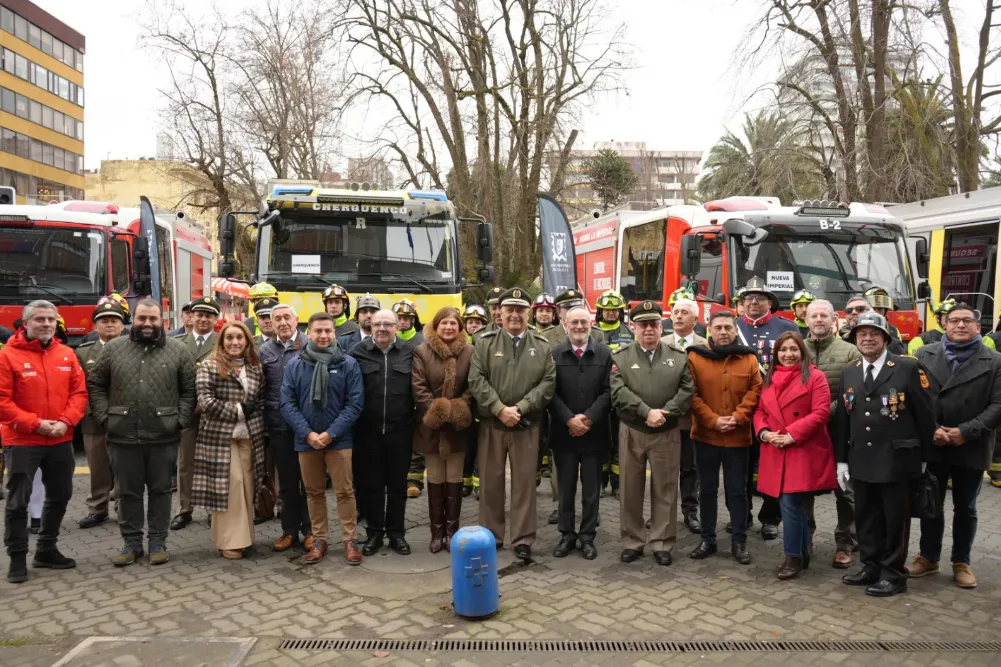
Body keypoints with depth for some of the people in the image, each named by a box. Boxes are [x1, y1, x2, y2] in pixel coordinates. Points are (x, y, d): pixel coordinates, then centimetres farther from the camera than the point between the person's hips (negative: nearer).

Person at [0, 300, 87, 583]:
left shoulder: (67, 354, 3)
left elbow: (79, 392, 3)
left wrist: (65, 422, -12)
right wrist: (36, 424, -18)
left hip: (60, 440, 5)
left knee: (59, 496, 15)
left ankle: (46, 550, 31)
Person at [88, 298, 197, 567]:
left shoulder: (179, 350, 1)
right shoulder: (113, 348, 4)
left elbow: (190, 389, 2)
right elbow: (95, 385, 9)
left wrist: (181, 421, -6)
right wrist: (105, 417, -1)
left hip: (163, 436, -1)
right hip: (123, 435, 1)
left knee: (160, 490, 9)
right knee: (128, 492, 10)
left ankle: (158, 542, 20)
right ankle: (131, 542, 23)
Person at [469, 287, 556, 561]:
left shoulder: (542, 346, 4)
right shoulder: (485, 343, 1)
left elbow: (548, 383, -4)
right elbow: (476, 380, -6)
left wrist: (520, 408, -14)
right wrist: (500, 409, -15)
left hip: (527, 426, 0)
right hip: (491, 424, 0)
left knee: (524, 482, 4)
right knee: (490, 482, 9)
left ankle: (523, 539, 13)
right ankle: (491, 535, 22)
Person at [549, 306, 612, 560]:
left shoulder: (605, 353, 2)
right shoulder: (554, 354, 2)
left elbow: (608, 391, -4)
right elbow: (551, 392, -3)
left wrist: (589, 418, -14)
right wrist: (569, 419, -14)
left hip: (594, 432, 0)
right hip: (563, 432, 0)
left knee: (591, 488, 8)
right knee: (565, 488, 10)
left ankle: (588, 536, 20)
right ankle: (567, 535, 22)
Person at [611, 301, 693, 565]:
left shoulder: (678, 357, 4)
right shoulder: (620, 357, 0)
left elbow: (687, 390, -4)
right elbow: (619, 392, -12)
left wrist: (665, 413, -17)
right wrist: (647, 412, -21)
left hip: (667, 433, 0)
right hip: (631, 432, 0)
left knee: (665, 490, 6)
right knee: (630, 489, 8)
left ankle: (662, 544, 18)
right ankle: (632, 542, 21)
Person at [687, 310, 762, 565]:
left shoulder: (749, 358, 2)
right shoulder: (695, 357, -2)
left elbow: (755, 391, -2)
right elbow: (691, 395, -6)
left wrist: (737, 418, -14)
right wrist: (713, 420, -14)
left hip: (738, 437, 0)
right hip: (705, 435, 0)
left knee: (737, 490, 9)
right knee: (707, 489, 11)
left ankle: (739, 542, 20)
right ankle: (707, 539, 22)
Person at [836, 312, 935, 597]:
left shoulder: (909, 368, -7)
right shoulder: (848, 373, 7)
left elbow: (925, 415, -4)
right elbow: (843, 419, 10)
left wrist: (923, 458, 0)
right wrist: (841, 460, 8)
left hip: (897, 461, -5)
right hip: (861, 461, 5)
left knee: (895, 520, 6)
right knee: (866, 518, 14)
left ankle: (893, 574, 19)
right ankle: (871, 567, 28)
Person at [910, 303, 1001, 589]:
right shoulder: (924, 356, 2)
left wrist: (966, 432, -17)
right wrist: (931, 429, -13)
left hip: (971, 449, -1)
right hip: (931, 445, 1)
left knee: (965, 509, 12)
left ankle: (961, 562, 27)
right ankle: (928, 557, 26)